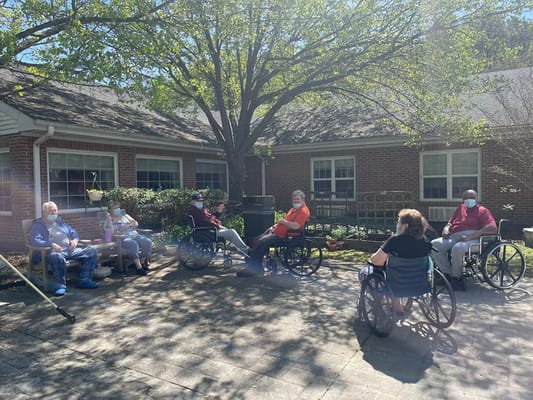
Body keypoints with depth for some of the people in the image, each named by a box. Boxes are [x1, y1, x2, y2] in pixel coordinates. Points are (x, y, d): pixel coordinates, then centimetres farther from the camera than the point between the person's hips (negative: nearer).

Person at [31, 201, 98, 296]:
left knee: (92, 251, -9)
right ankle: (60, 285, -28)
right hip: (55, 251, -7)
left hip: (70, 250, 7)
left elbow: (74, 232, 31)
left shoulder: (60, 222, 28)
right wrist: (51, 244, -23)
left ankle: (84, 280, -9)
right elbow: (35, 240, -8)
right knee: (56, 256, -44)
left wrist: (75, 240, 6)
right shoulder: (38, 224, 8)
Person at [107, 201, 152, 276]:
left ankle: (142, 262, -12)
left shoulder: (125, 215, 24)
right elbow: (111, 232, -8)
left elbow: (136, 224, 16)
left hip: (135, 235, 5)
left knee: (147, 242, -23)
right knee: (133, 244, -38)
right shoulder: (109, 220, 10)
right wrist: (109, 220, -12)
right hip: (122, 238, -5)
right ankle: (138, 267, -38)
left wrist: (128, 226, -2)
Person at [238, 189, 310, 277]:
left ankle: (253, 268, -13)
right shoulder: (294, 209, 22)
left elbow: (295, 226, -25)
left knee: (261, 242, -21)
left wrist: (284, 221, -12)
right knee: (257, 239, 5)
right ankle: (257, 268, 4)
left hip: (283, 235, -11)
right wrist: (274, 226, 16)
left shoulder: (303, 211, -12)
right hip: (276, 231, 11)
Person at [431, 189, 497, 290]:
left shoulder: (483, 210, 11)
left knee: (457, 248, -38)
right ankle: (448, 274, -12)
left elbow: (493, 228, -7)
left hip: (473, 237, -6)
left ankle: (456, 278, -16)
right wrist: (446, 229, 4)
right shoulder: (460, 208, 30)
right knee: (434, 245, -21)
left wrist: (470, 236, -19)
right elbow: (450, 223, 33)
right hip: (454, 237, 6)